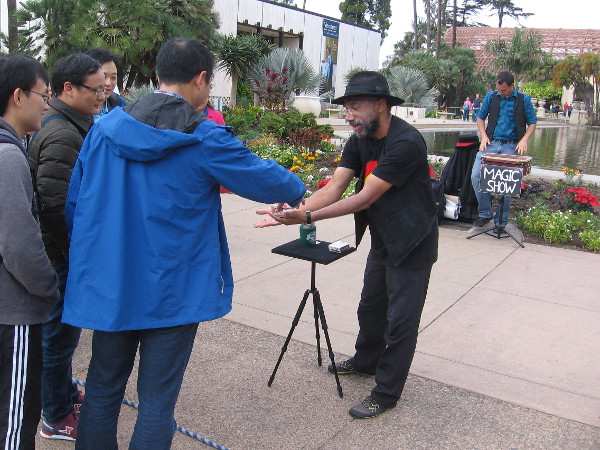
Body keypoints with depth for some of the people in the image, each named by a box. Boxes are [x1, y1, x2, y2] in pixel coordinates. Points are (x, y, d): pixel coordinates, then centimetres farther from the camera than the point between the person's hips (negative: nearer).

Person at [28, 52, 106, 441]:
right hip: (62, 255, -10)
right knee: (61, 332, 5)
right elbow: (55, 207, -27)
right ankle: (57, 418, 23)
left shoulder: (70, 125, 11)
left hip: (65, 252, 10)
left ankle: (66, 393, 42)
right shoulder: (61, 135, -22)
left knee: (64, 329, 23)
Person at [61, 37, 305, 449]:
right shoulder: (205, 140, -13)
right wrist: (297, 190, 19)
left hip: (107, 284, 5)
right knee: (157, 399, 10)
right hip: (173, 291, -4)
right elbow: (264, 178, -3)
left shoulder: (106, 128, 0)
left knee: (103, 388, 20)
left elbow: (75, 203, 6)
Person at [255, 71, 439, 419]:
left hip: (412, 246, -8)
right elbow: (334, 188, -11)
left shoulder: (406, 143, -28)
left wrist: (308, 217, -36)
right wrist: (294, 210, -28)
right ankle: (366, 361, 47)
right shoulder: (359, 141, -2)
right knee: (371, 307, 23)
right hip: (383, 242, 8)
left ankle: (386, 393, 19)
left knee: (400, 320, 3)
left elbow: (366, 198, -32)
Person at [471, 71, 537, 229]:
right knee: (476, 176, -12)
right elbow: (480, 118, 15)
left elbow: (532, 123, 7)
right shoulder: (491, 96, 7)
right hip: (490, 144, 2)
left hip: (511, 146, -2)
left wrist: (524, 139, -11)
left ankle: (501, 221, 9)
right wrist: (484, 136, -1)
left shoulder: (524, 99, 2)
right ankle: (485, 213, 4)